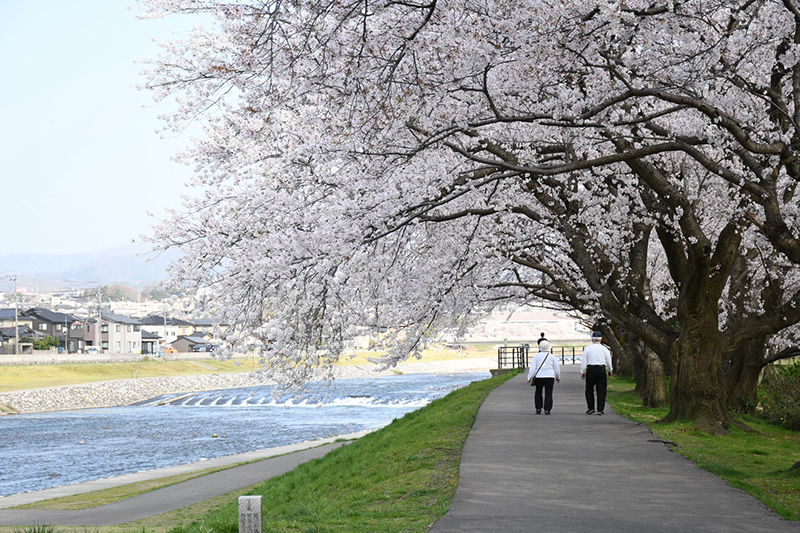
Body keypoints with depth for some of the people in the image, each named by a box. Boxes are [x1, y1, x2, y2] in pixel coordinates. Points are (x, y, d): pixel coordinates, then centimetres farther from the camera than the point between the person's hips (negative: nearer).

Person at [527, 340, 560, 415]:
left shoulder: (537, 356, 4)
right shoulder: (552, 356, 6)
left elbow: (533, 368, -2)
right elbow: (557, 368, 10)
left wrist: (529, 378, 0)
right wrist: (558, 377, 24)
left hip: (539, 377, 0)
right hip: (550, 377, 0)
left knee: (538, 393, 15)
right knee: (548, 394, 2)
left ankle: (538, 409, 14)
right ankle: (547, 410, -6)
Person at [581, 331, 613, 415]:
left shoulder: (587, 348, 1)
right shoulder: (604, 349, 3)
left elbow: (583, 361, 0)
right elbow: (608, 361, 10)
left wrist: (582, 372, 6)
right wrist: (610, 370, 26)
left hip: (590, 370, 0)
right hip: (602, 370, 1)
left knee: (589, 390, 10)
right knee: (601, 390, 4)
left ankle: (591, 408, 2)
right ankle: (600, 409, -1)